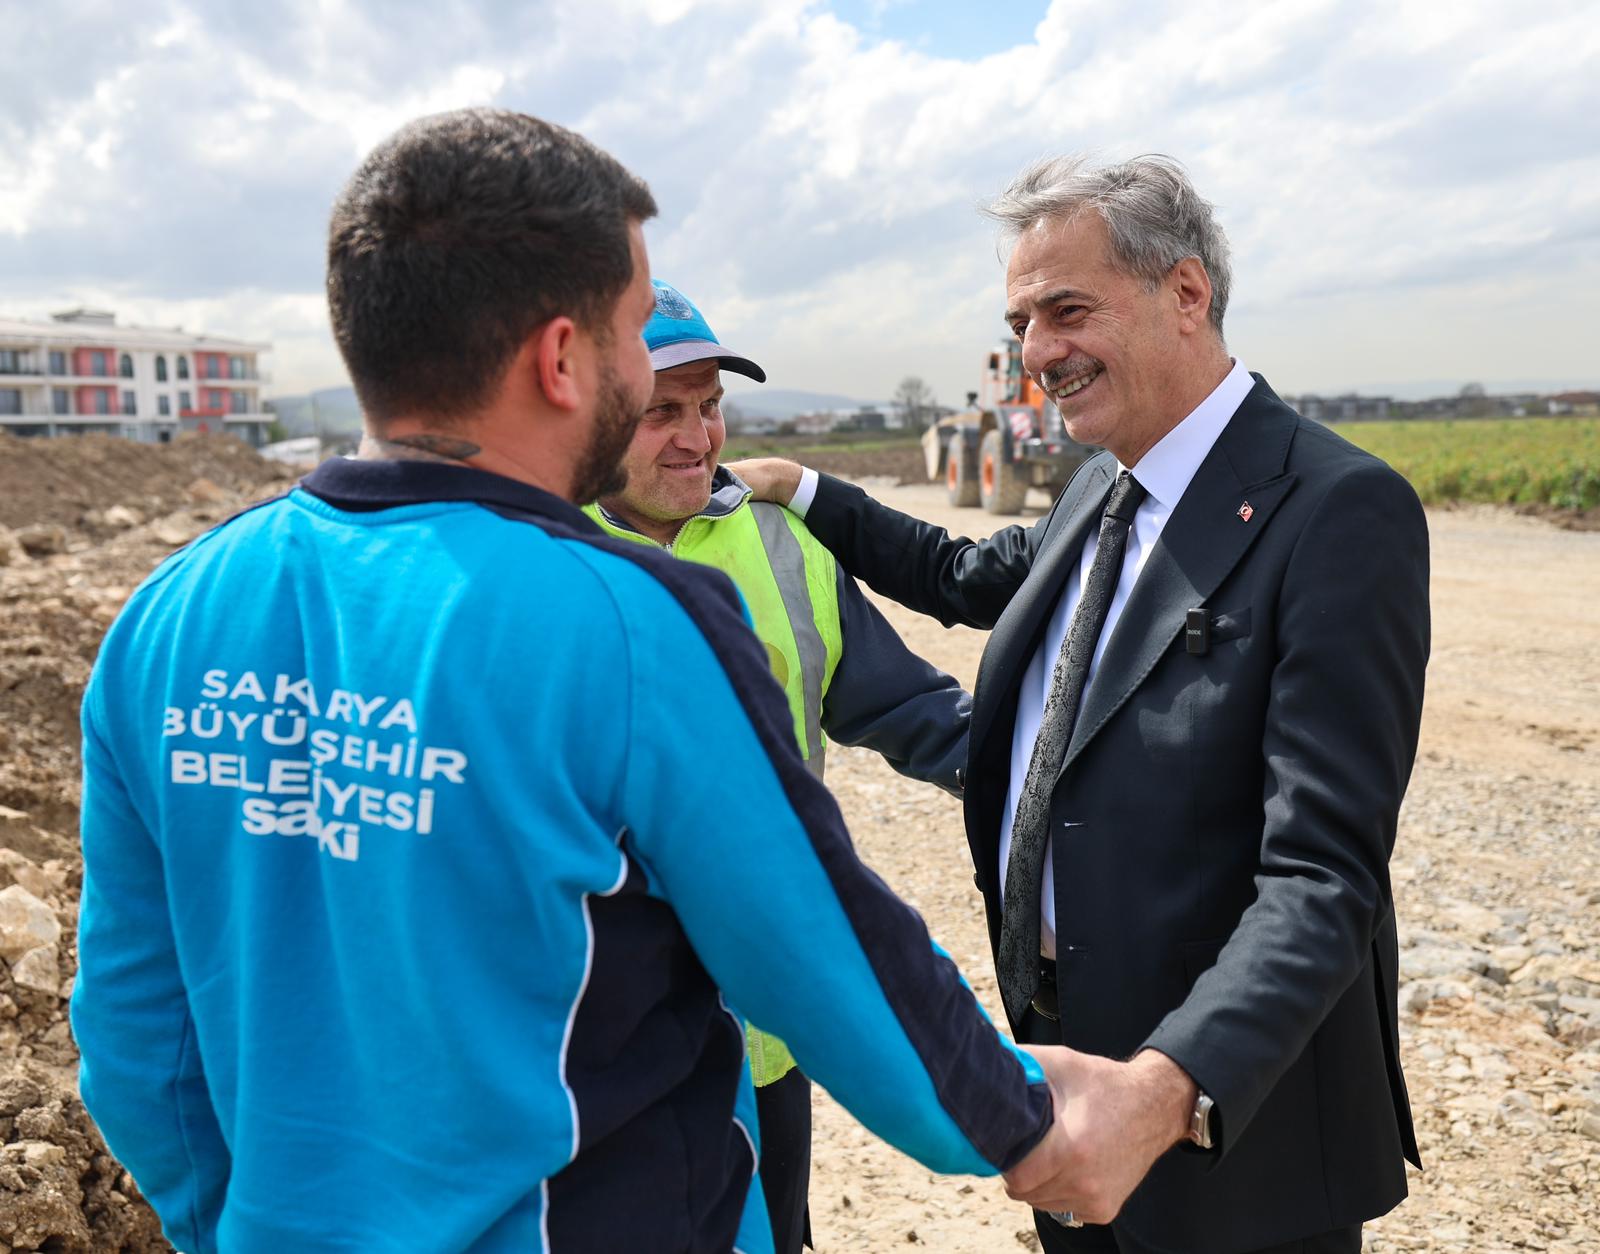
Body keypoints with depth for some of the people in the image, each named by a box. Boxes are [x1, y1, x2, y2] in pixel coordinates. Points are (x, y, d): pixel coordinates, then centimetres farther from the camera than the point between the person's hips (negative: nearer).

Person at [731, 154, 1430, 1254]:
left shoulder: (1339, 511, -20)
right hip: (1057, 1041, 7)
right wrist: (800, 493, 17)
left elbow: (1323, 874, -25)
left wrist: (1171, 1086, -38)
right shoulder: (1105, 486, 6)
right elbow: (976, 580, 24)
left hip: (1231, 1101, -7)